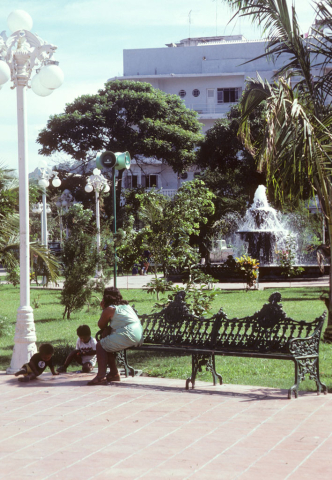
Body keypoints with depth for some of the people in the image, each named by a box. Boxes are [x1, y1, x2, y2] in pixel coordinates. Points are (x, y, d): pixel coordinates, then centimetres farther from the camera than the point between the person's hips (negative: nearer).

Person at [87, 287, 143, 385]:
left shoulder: (109, 309, -2)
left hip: (128, 335, -9)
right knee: (108, 345, 23)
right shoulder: (127, 306, 23)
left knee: (100, 345, -3)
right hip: (139, 335, 9)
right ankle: (114, 373, 23)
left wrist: (103, 309, 15)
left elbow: (101, 326, 7)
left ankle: (101, 376, -14)